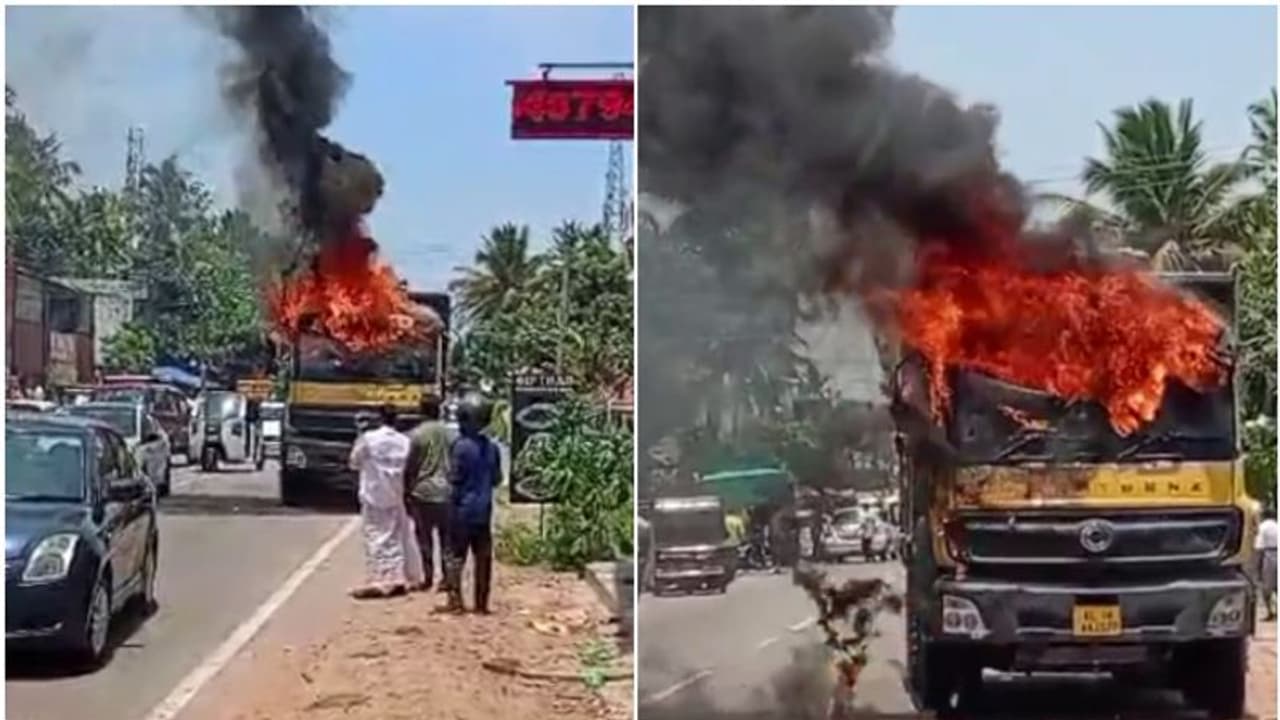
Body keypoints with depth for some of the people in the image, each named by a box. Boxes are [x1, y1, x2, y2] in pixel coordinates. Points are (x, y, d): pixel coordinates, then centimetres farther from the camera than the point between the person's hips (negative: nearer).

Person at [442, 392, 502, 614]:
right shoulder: (491, 447, 3)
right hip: (484, 508, 5)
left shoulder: (461, 446, -14)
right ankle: (481, 603, 12)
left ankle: (455, 600, 0)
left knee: (456, 554, 2)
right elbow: (497, 479, 9)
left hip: (463, 507, -5)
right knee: (483, 556, 8)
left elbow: (455, 479, -13)